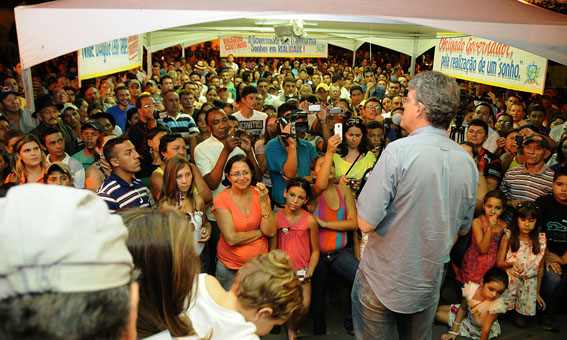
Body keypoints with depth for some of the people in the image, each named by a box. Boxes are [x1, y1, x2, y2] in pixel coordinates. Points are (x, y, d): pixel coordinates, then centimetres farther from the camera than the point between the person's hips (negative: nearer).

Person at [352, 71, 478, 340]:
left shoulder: (398, 151, -25)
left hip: (383, 283, -5)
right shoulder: (467, 162, -5)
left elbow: (366, 223, -23)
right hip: (429, 285, 5)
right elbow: (463, 227, 7)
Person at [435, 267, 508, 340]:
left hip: (479, 329, -4)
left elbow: (486, 327, -31)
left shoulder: (497, 305, -38)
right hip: (468, 313, 5)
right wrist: (454, 332, -11)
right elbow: (462, 309, -12)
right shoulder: (472, 289, -27)